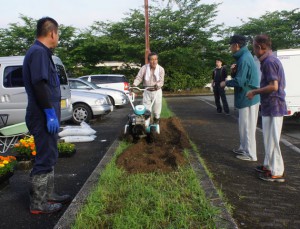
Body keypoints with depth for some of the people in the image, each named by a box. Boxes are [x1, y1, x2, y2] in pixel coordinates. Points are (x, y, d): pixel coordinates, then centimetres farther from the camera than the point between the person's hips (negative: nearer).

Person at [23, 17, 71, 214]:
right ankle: (38, 203, 10)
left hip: (45, 116, 10)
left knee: (49, 157, 17)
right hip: (43, 117, -10)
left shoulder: (40, 51, 17)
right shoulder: (39, 52, -15)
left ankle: (48, 195, 29)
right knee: (45, 159, -2)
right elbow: (39, 85, -23)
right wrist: (50, 114, -23)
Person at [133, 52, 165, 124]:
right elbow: (138, 77, -10)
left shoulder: (161, 69, -9)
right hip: (147, 91, 0)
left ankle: (156, 122, 33)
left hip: (157, 91, 0)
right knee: (146, 109, 3)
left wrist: (157, 85, -38)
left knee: (157, 110, 12)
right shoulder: (144, 68, -8)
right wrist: (134, 84, -30)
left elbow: (161, 81, -15)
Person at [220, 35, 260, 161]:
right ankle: (244, 148, 31)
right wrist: (235, 70, -2)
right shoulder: (244, 56, 14)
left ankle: (250, 154, 6)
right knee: (244, 125, 19)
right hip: (247, 97, 10)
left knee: (247, 127, -2)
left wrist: (226, 83, -8)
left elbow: (239, 81, -24)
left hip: (248, 98, -10)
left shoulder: (244, 59, -19)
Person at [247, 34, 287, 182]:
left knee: (272, 141, -2)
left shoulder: (269, 62, -17)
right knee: (269, 139, 18)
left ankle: (277, 173, 8)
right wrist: (258, 92, 19)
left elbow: (273, 86, -24)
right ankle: (268, 166, 30)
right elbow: (279, 85, 19)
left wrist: (254, 92, -13)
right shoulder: (272, 60, 14)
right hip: (270, 107, 10)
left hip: (273, 108, -10)